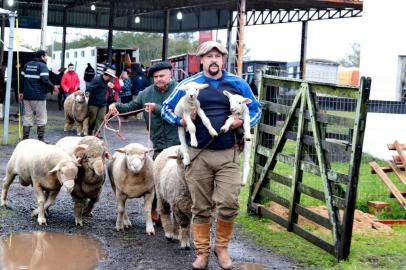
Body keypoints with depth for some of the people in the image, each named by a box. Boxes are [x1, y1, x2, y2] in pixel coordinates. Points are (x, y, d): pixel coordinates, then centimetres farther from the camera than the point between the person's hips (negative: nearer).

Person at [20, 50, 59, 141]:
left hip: (27, 96, 6)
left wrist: (22, 91, 19)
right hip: (39, 96, -6)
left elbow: (22, 78, 12)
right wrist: (53, 87, -5)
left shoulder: (27, 65, 13)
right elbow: (45, 80, -19)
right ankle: (41, 139, 2)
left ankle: (25, 139, 7)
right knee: (41, 119, 2)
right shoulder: (42, 66, -8)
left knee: (27, 117, 10)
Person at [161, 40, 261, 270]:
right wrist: (180, 121, -8)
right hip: (198, 154, 0)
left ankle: (222, 248, 16)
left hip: (228, 154, 0)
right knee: (201, 207, 7)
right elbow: (167, 108, 12)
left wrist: (243, 122, -7)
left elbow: (256, 109, 13)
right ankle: (202, 251, 20)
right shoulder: (188, 85, 4)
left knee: (229, 204, -6)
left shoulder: (238, 84, 6)